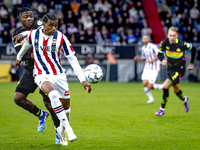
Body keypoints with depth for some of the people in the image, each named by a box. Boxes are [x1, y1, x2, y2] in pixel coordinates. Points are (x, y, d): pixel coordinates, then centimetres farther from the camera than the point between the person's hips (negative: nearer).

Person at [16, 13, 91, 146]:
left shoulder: (61, 38, -10)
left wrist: (83, 80, -15)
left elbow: (72, 59, -9)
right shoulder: (33, 34, -5)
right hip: (42, 75, -2)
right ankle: (68, 128, -32)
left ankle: (61, 130, 34)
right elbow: (26, 45, 20)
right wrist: (19, 57, 37)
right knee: (53, 93, -33)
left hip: (59, 74, 2)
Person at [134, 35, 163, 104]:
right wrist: (138, 58, 1)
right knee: (144, 84, -8)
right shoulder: (143, 48, 9)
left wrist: (153, 60, -20)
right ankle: (151, 99, 10)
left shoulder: (153, 46, -13)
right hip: (147, 68, 6)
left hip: (154, 69, -6)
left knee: (150, 86, -12)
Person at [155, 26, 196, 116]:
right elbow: (160, 54, -3)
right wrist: (162, 60, -26)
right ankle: (184, 100, 54)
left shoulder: (182, 45, -24)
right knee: (175, 90, 20)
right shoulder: (164, 43, -16)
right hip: (170, 68, 5)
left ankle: (162, 109, -4)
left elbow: (193, 49, -6)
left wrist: (191, 63, 1)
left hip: (179, 69, -5)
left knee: (165, 86, -20)